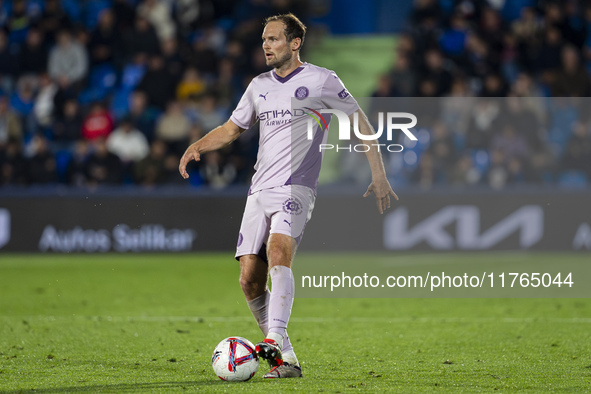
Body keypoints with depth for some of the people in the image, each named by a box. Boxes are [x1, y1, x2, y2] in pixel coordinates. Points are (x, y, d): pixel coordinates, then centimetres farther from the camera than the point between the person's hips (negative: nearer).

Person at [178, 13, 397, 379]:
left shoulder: (322, 80, 1)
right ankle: (286, 360, 5)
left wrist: (379, 176, -2)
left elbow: (361, 124, 4)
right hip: (260, 191, 6)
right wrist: (196, 147, 7)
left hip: (296, 190, -6)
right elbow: (231, 129, 26)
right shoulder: (259, 86, 16)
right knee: (249, 278, -4)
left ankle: (276, 339, -42)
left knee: (278, 251, -31)